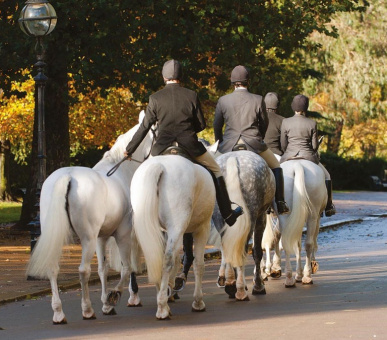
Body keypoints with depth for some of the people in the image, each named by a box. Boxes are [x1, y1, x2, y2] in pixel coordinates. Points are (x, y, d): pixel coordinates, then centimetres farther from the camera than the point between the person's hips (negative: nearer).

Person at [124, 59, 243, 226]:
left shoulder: (155, 98, -2)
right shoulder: (191, 95, -2)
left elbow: (144, 128, 1)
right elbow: (201, 124, 4)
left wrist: (129, 150, 11)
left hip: (162, 148, 0)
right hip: (190, 146, 0)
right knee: (215, 170, 20)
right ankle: (228, 215, 21)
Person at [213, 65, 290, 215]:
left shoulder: (223, 100, -2)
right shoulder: (258, 100, -5)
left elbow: (216, 126, 5)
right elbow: (264, 123, 6)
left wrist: (220, 144, 21)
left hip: (229, 146, 1)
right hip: (254, 144, -1)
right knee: (275, 166, 20)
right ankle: (280, 203, 14)